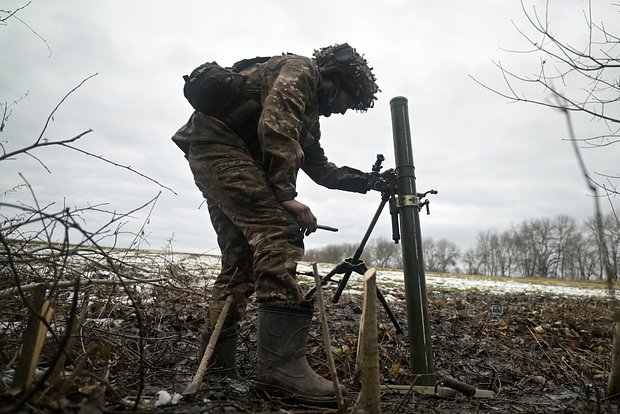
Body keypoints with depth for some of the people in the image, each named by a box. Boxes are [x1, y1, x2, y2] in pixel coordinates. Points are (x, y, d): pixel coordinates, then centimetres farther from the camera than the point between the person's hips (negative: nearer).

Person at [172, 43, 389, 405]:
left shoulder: (311, 110, 26)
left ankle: (217, 365, 10)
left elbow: (321, 169, 27)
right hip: (220, 141, -10)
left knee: (241, 259, 5)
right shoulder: (300, 70, -2)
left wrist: (366, 181, 20)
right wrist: (287, 194, -23)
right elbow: (275, 127, -20)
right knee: (279, 233, -22)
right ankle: (283, 365, -26)